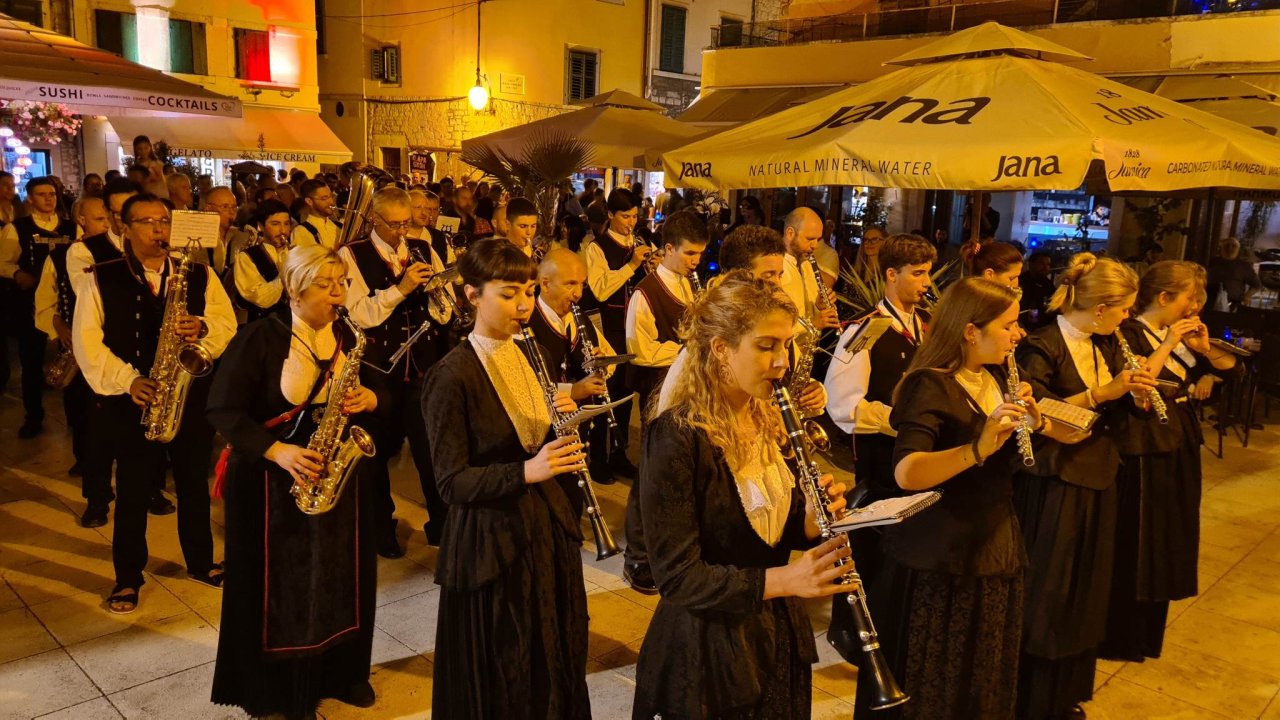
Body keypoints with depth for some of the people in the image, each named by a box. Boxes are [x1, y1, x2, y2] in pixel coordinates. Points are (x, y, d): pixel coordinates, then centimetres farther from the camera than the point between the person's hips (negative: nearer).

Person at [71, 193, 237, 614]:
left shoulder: (199, 274, 4)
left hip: (192, 395, 2)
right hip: (131, 401, -2)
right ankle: (128, 577, 23)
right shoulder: (102, 279, -1)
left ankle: (201, 562, 31)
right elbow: (86, 341, -6)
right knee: (133, 491, 7)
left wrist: (203, 328, -21)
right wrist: (127, 379, -17)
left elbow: (228, 325, 2)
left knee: (195, 485, 13)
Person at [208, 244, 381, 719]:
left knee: (341, 580, 13)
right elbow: (222, 409, -13)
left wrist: (370, 399, -12)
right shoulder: (259, 338, -12)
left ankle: (341, 672, 32)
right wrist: (276, 451, -25)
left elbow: (378, 390, 13)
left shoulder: (348, 337, 4)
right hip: (273, 484, -4)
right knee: (278, 588, 6)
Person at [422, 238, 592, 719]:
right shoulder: (452, 377, -16)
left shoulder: (528, 354, 6)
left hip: (546, 525, 7)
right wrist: (526, 471, -30)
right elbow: (451, 482, -17)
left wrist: (562, 421, -7)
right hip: (493, 541, -7)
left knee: (557, 658, 18)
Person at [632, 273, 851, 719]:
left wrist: (813, 519, -12)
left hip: (781, 637, 7)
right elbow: (676, 575, -22)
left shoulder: (769, 421, 1)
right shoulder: (676, 437, -22)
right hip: (710, 652, -7)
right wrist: (782, 579, -31)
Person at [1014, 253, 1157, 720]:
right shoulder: (1042, 347, -16)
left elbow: (1120, 413, 14)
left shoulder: (1107, 346, 8)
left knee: (1085, 593, 17)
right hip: (1053, 485, -8)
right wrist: (1099, 394, -25)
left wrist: (1135, 389, -7)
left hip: (1098, 481, 8)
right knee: (1045, 598, 2)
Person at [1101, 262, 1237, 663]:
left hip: (1179, 448, 9)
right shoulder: (1130, 333, -14)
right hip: (1146, 452, -8)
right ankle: (1121, 640, 16)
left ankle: (1147, 632, 33)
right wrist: (1168, 345, -22)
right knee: (1136, 544, 1)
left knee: (1167, 541, 17)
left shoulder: (1179, 335, 10)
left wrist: (1204, 348, -3)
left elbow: (1229, 367, 13)